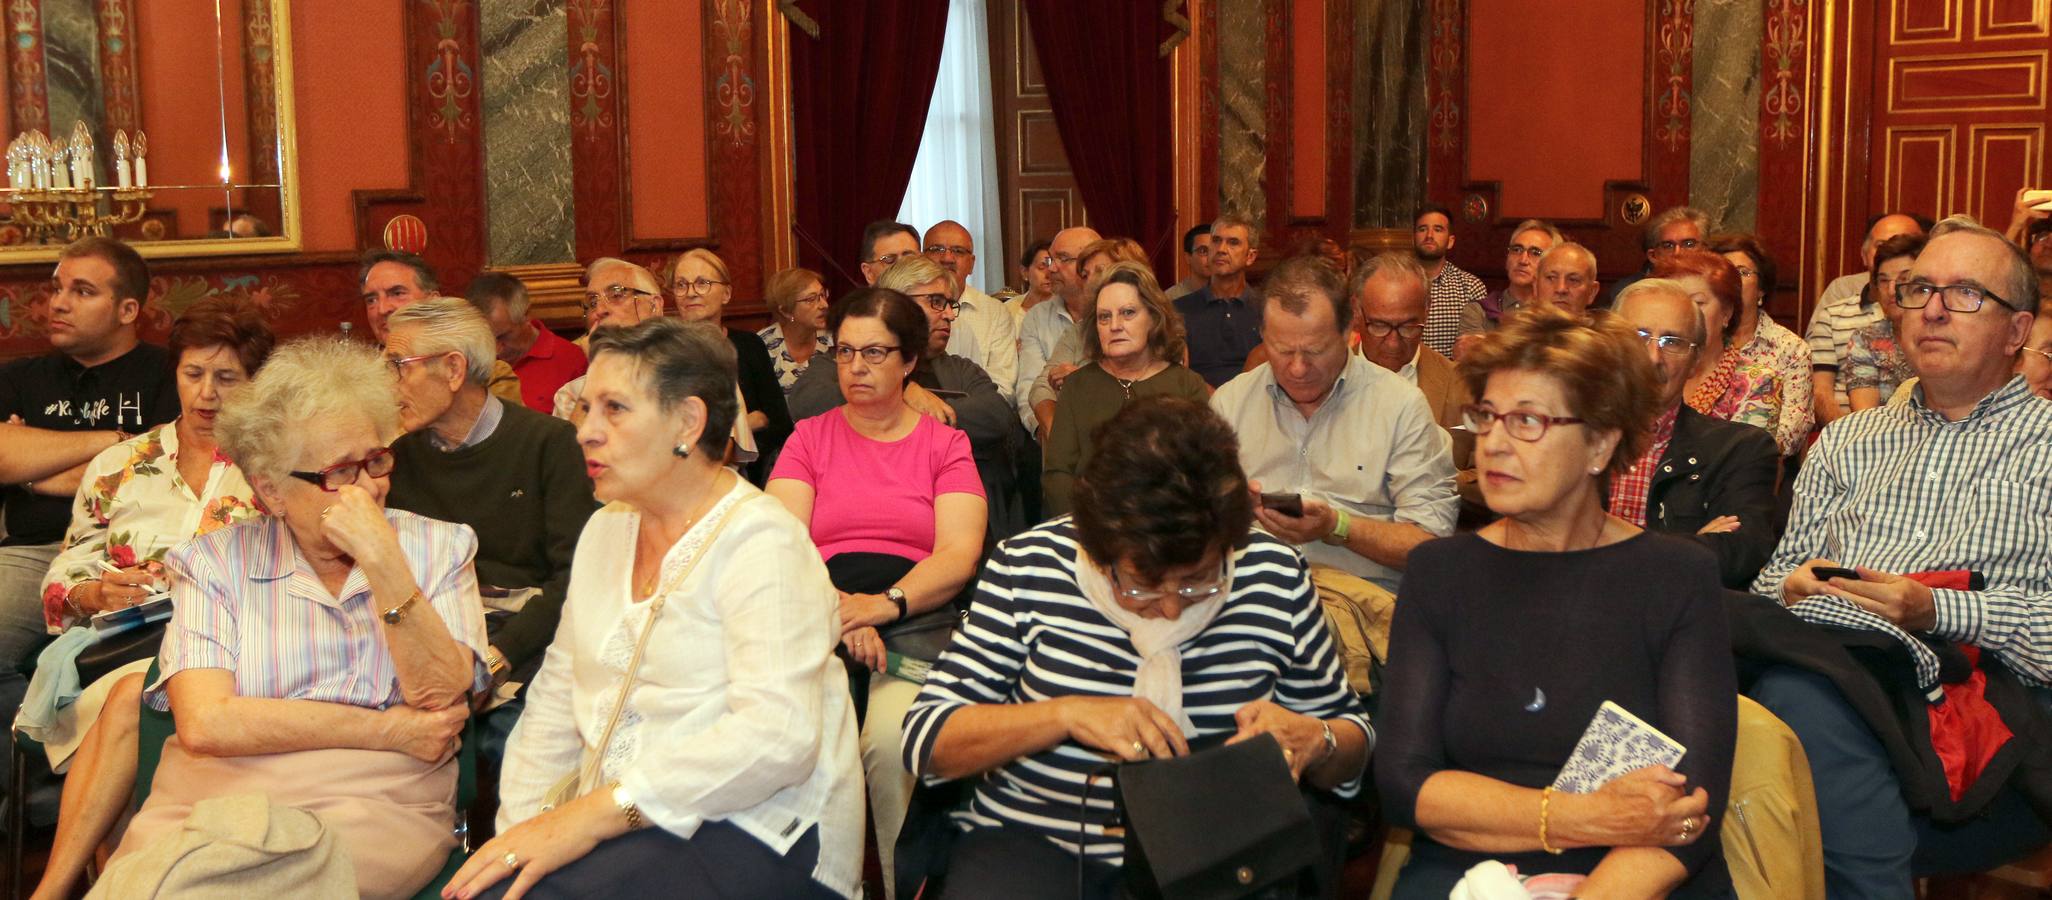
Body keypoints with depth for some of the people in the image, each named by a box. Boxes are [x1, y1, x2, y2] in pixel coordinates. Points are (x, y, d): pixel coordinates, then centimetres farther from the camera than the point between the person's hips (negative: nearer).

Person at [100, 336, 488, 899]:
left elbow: (440, 702, -4)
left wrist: (383, 562, -13)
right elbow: (204, 724, -7)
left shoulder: (439, 549, 11)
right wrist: (385, 731, -8)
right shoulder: (214, 562, 8)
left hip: (379, 808, -1)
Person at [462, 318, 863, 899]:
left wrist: (593, 815, -24)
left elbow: (775, 738, -22)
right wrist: (518, 825, 0)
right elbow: (556, 694, 15)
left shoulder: (760, 541, -11)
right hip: (616, 826, 7)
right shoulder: (605, 530, 14)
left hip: (755, 840, -6)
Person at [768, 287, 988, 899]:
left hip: (916, 618, -1)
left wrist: (885, 604, -17)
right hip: (816, 615, 1)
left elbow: (959, 555, 1)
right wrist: (839, 612, -16)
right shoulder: (810, 438, 16)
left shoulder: (945, 445, 14)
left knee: (891, 739, -31)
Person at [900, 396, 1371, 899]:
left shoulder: (1275, 578, -4)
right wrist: (1064, 715, -21)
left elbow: (1353, 745, 8)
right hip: (1032, 842, -1)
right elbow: (924, 741, -8)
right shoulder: (1028, 568, -7)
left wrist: (1313, 740, -14)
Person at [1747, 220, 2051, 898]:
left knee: (1798, 699, -36)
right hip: (1825, 671, 4)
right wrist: (1794, 587, 1)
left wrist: (1937, 612, -14)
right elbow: (1778, 573, 25)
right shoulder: (1845, 442, 29)